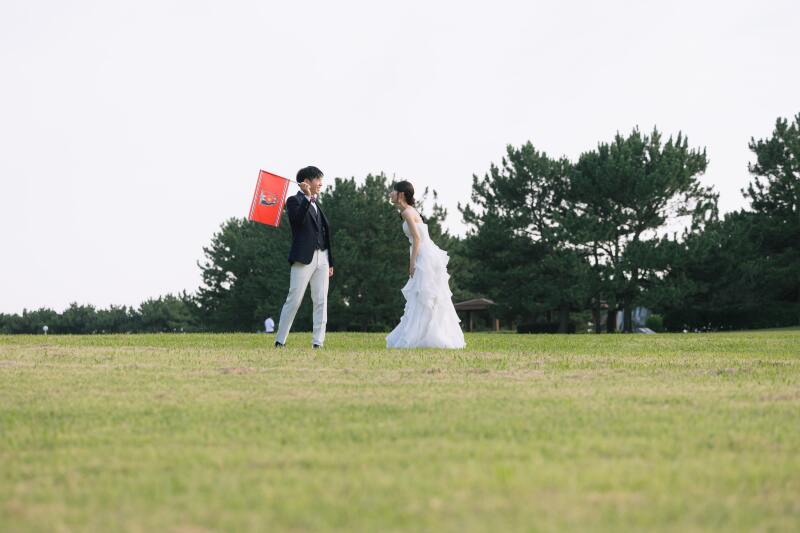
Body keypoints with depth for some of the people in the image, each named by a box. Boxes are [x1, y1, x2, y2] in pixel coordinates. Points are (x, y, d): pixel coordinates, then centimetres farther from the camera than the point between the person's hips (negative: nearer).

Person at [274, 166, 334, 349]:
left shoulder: (316, 204, 20)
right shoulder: (294, 201, -1)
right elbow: (298, 219, -21)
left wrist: (330, 262, 18)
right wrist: (307, 197, -26)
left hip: (322, 258, 7)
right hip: (304, 258, -7)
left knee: (321, 301, 1)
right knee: (294, 300, -8)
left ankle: (318, 342, 1)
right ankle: (280, 341, -1)